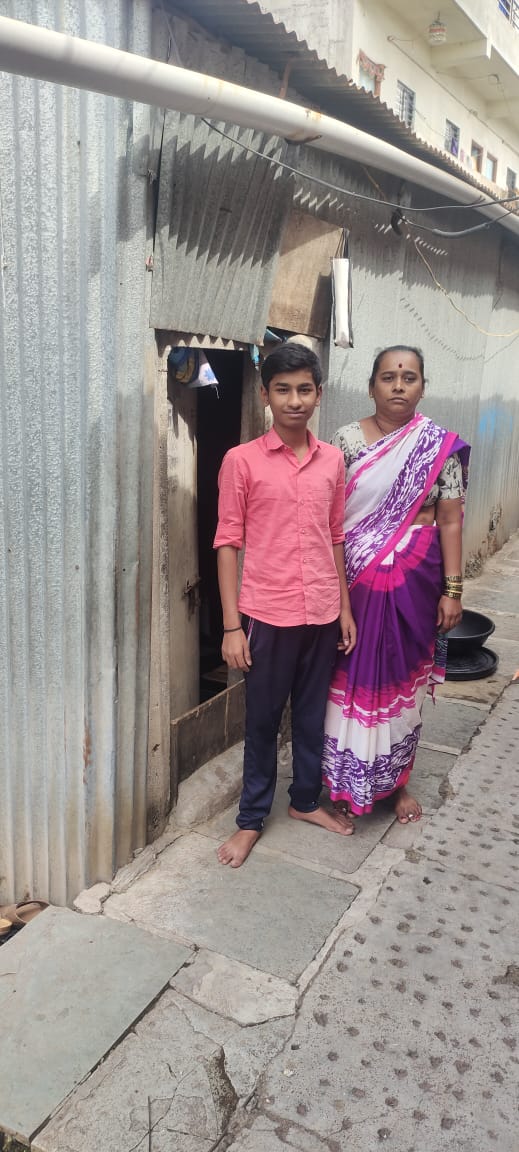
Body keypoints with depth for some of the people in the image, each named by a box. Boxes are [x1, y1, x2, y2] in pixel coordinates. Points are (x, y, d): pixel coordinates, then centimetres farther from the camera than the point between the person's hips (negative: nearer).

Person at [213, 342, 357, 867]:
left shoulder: (333, 460, 4)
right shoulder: (242, 460, -8)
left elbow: (336, 538, 10)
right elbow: (228, 543, -8)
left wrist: (345, 608, 9)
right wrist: (231, 625, -11)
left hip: (322, 613, 4)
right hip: (267, 616, -4)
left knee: (312, 714, 18)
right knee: (262, 720, 10)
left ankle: (306, 799, 38)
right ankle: (252, 818, 27)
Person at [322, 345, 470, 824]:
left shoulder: (441, 446, 0)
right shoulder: (347, 440, 0)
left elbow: (450, 521, 0)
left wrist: (452, 590, -4)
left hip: (413, 579, 0)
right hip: (355, 579, 0)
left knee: (404, 678, 10)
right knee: (353, 676, 6)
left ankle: (398, 780, 30)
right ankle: (347, 778, 25)